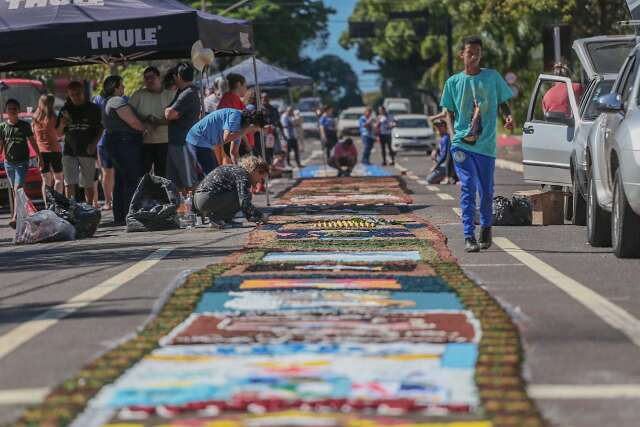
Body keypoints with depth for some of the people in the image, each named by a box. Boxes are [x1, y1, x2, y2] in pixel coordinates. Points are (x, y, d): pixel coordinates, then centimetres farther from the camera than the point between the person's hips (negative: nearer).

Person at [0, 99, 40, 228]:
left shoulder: (24, 125, 0)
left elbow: (32, 141, 8)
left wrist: (39, 157, 8)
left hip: (22, 162, -3)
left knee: (18, 189, -15)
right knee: (14, 190, 10)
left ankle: (15, 217, -23)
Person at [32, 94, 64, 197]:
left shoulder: (34, 119, 2)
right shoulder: (52, 118, -12)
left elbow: (33, 135, 9)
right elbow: (59, 134, -2)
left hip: (40, 151, 4)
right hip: (54, 150, -4)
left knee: (46, 180, 10)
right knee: (58, 178, 6)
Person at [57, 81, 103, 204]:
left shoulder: (93, 109, 4)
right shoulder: (66, 110, 11)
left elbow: (100, 129, 5)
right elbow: (59, 133, 14)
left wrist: (94, 143, -11)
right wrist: (62, 125, -8)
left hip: (87, 152, -2)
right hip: (69, 151, 2)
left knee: (88, 184, 0)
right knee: (69, 184, -8)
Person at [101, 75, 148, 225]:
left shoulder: (107, 103, 20)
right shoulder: (117, 101, -13)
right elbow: (132, 120, -19)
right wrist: (144, 129, 0)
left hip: (112, 142, 11)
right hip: (125, 142, -11)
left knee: (121, 181, 12)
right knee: (133, 180, -10)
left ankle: (119, 217, 12)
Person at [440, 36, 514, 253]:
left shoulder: (492, 77, 6)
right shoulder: (453, 82, 7)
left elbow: (502, 104, 12)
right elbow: (449, 113, 12)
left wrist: (508, 117, -10)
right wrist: (454, 136, -4)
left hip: (486, 144, 1)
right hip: (462, 144, -1)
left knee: (486, 190, 7)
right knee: (468, 186, -13)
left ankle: (486, 227, 32)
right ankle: (469, 236, -14)